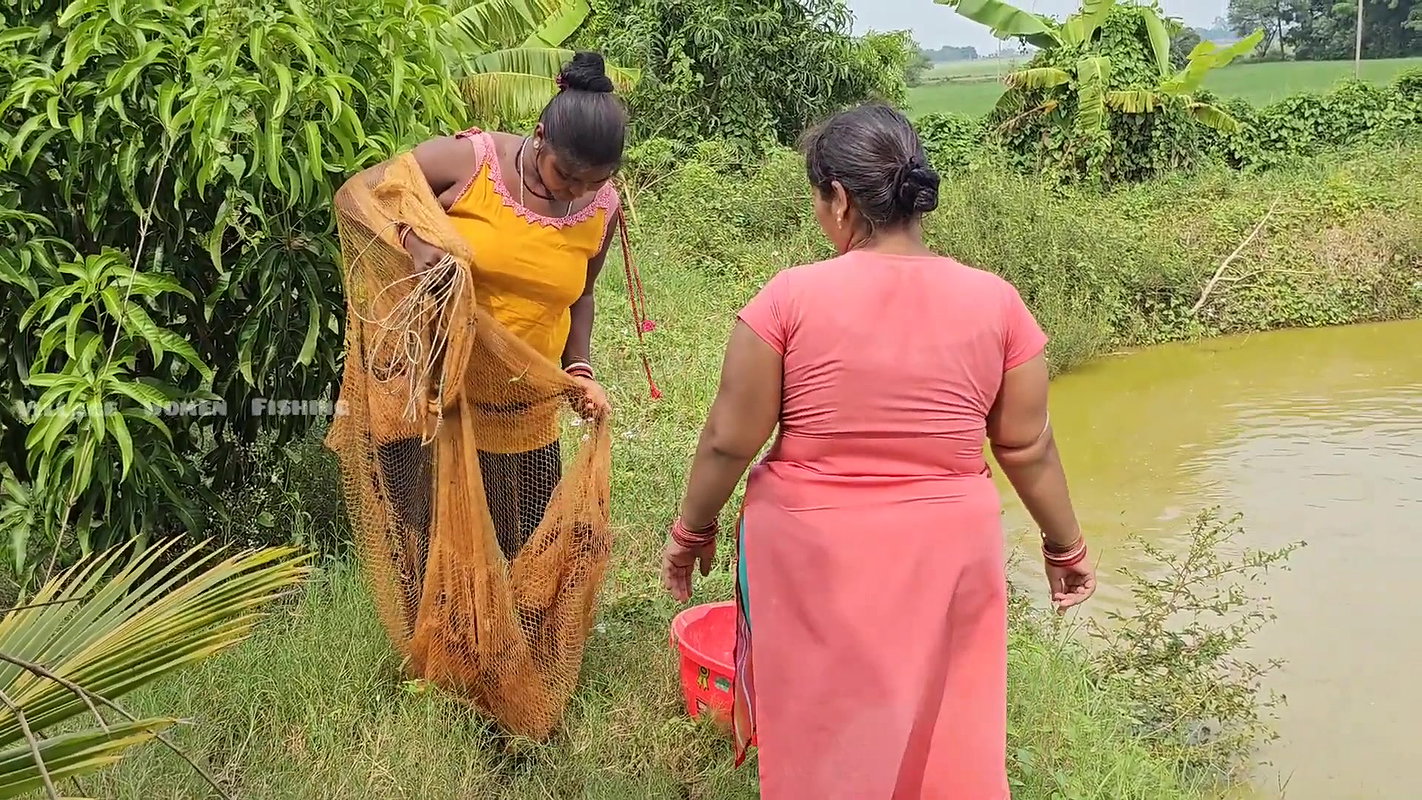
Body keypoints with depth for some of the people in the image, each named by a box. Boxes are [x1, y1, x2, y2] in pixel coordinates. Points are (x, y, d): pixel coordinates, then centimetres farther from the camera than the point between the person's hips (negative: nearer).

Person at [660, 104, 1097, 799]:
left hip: (811, 551, -2)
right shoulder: (994, 301, -7)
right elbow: (1027, 448, 0)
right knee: (941, 731, 23)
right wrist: (1066, 545, 15)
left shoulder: (791, 296, -15)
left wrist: (691, 531, 6)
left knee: (821, 730, 20)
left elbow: (729, 441, -11)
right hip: (945, 552, 2)